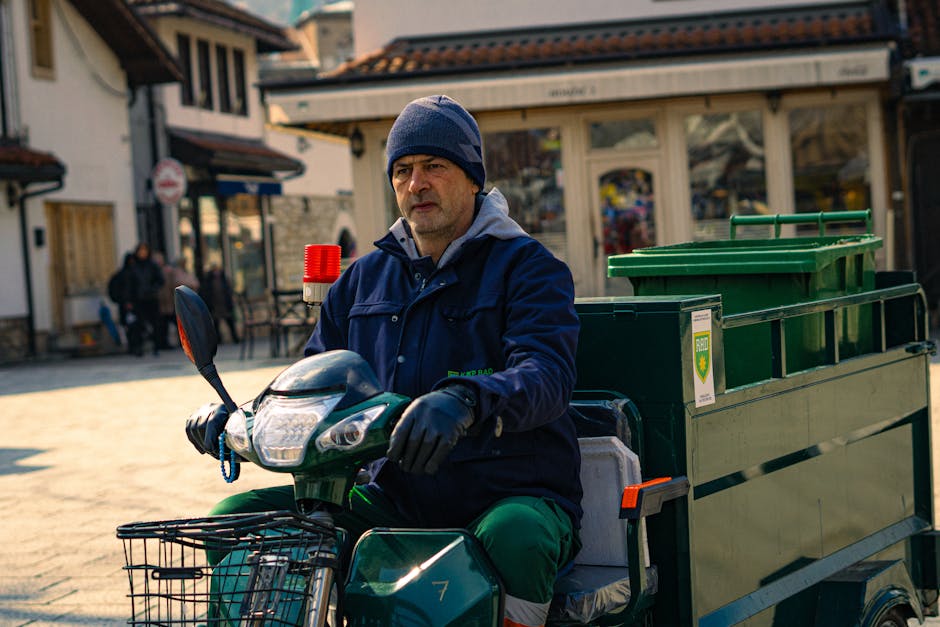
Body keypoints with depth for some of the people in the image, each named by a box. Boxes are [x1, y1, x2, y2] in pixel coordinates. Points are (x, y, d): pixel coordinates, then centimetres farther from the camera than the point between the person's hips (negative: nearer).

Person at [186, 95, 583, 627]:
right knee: (238, 518, -9)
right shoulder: (364, 278, 18)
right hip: (394, 499, 5)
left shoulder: (527, 266, 0)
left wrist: (465, 401, -40)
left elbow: (548, 371, -18)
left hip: (515, 495, -5)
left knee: (512, 541, -41)